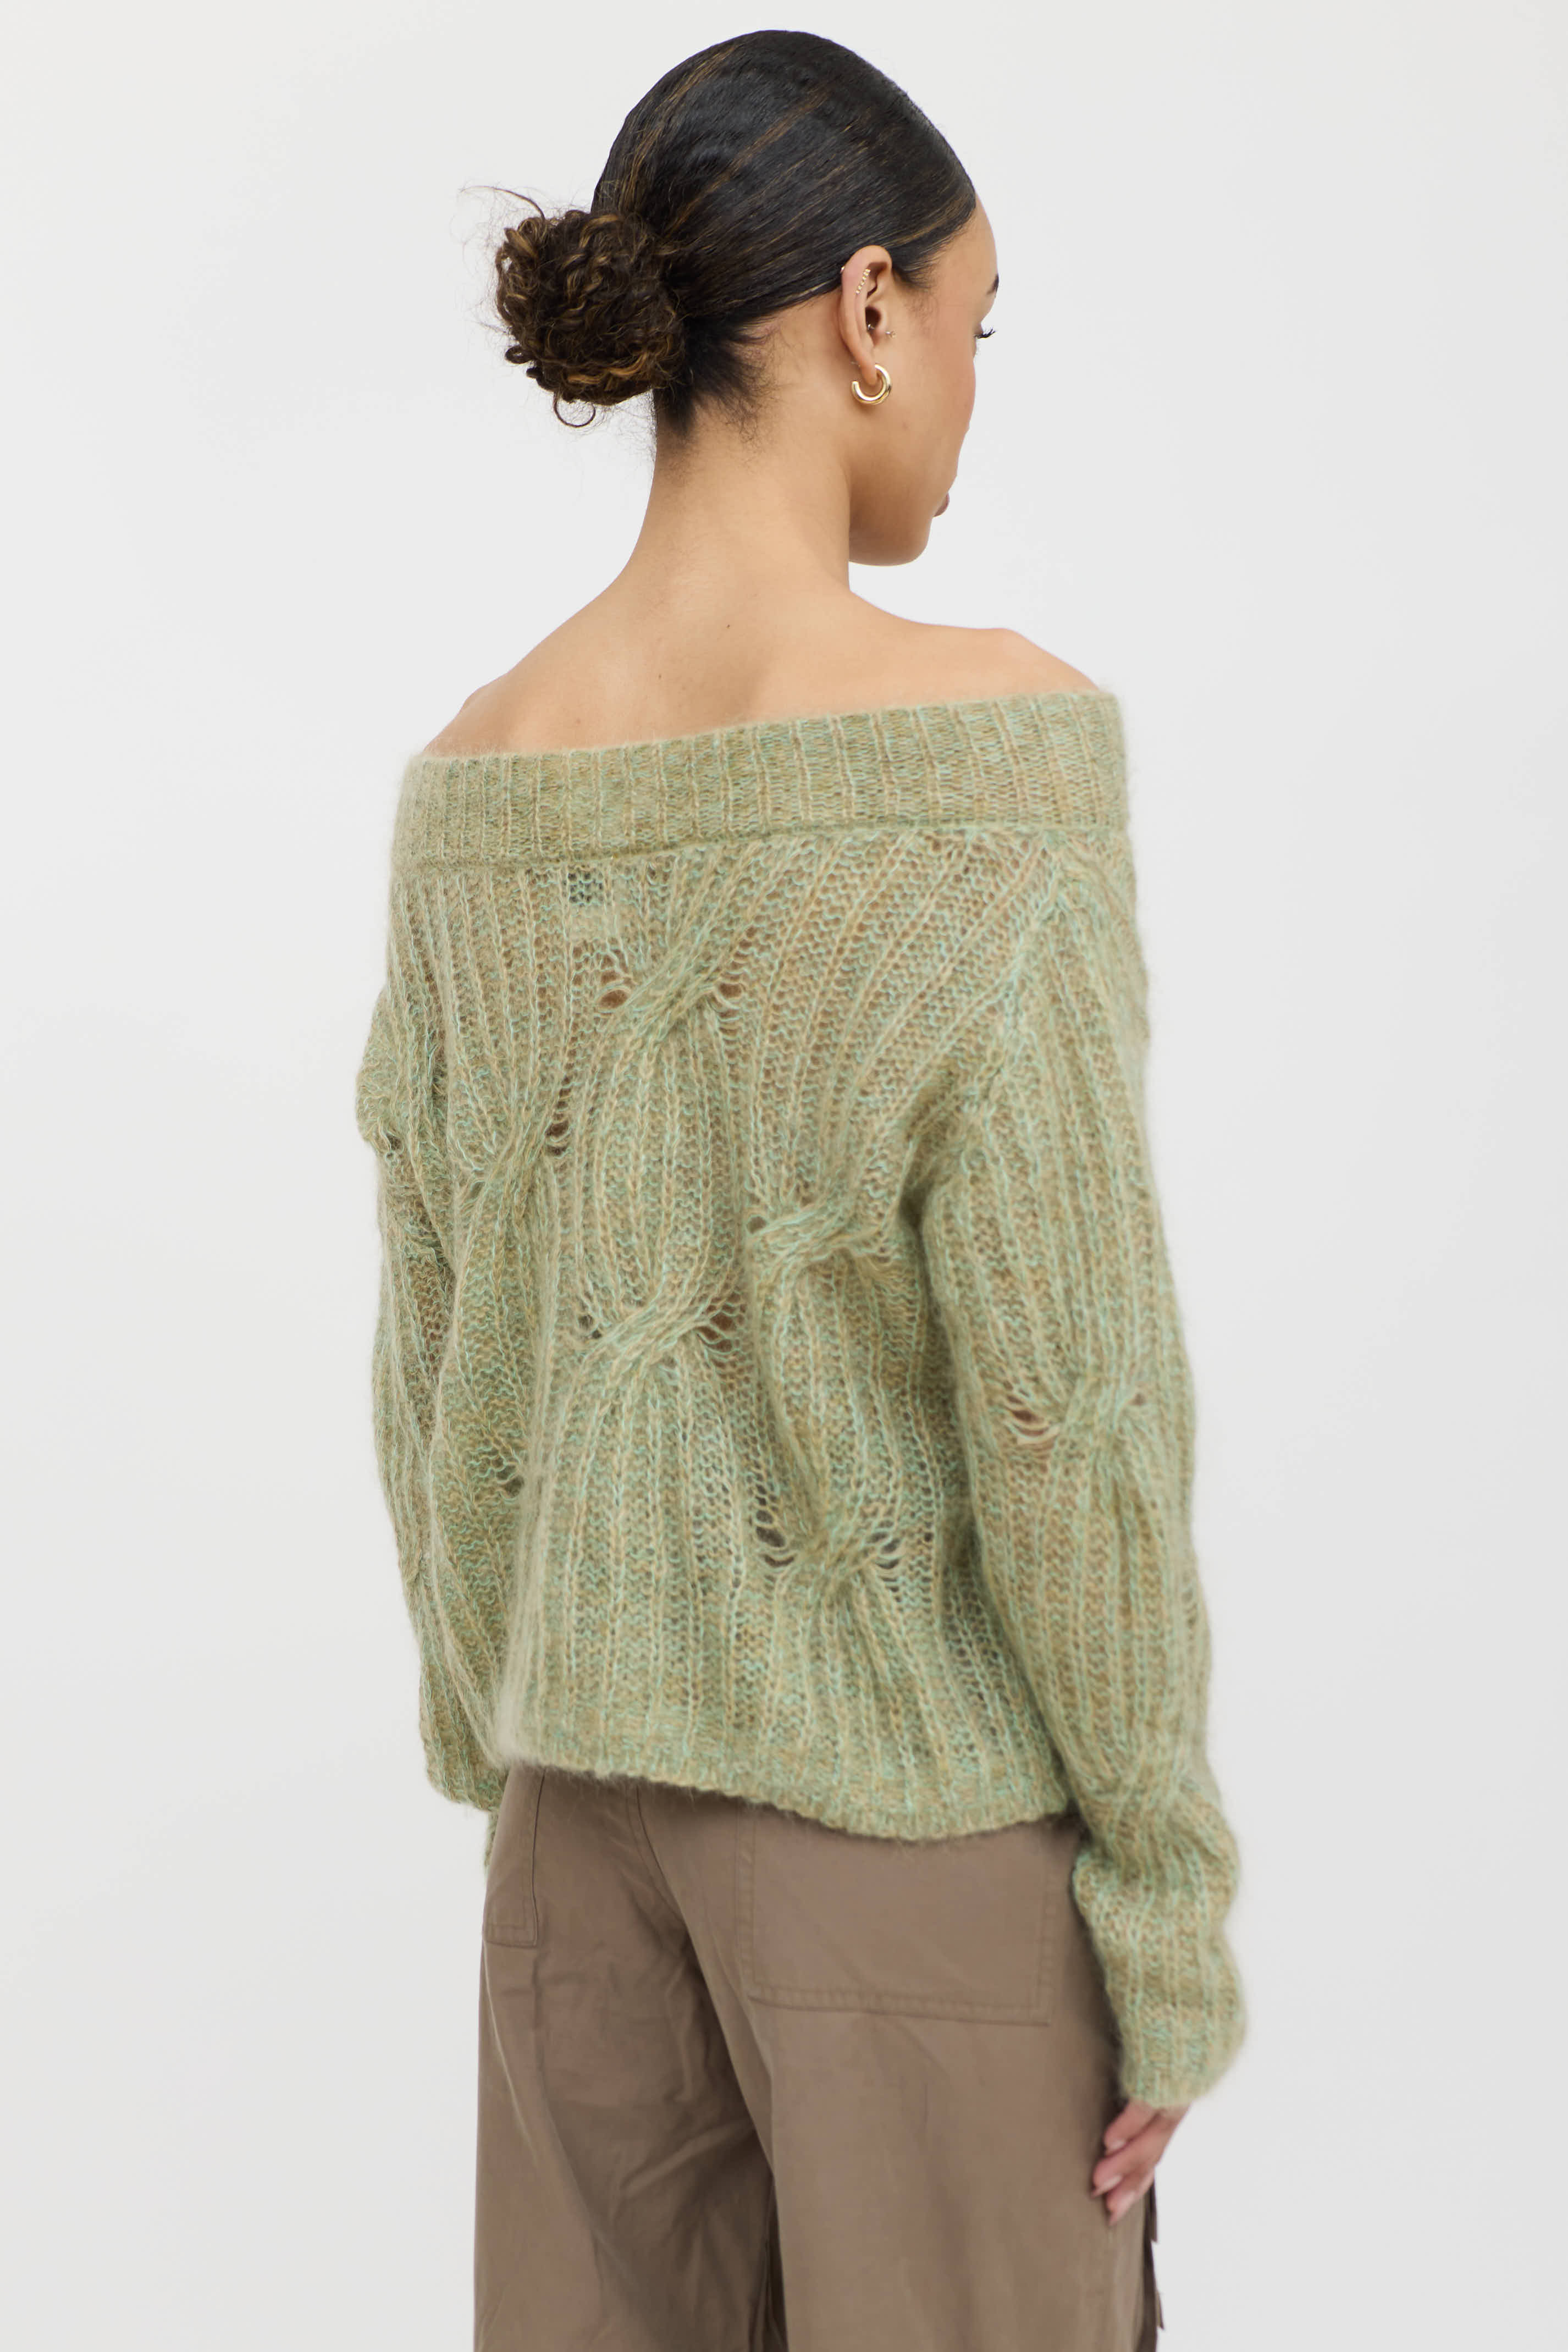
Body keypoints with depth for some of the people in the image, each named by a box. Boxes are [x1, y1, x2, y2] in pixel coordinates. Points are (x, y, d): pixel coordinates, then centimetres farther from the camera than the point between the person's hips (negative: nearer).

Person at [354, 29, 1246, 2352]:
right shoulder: (996, 746, -21)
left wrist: (518, 1775, 16)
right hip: (920, 1785, -5)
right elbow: (1064, 1395, -21)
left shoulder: (475, 786, -2)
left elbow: (443, 1362, 4)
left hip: (611, 1750, 6)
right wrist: (1174, 1916, -10)